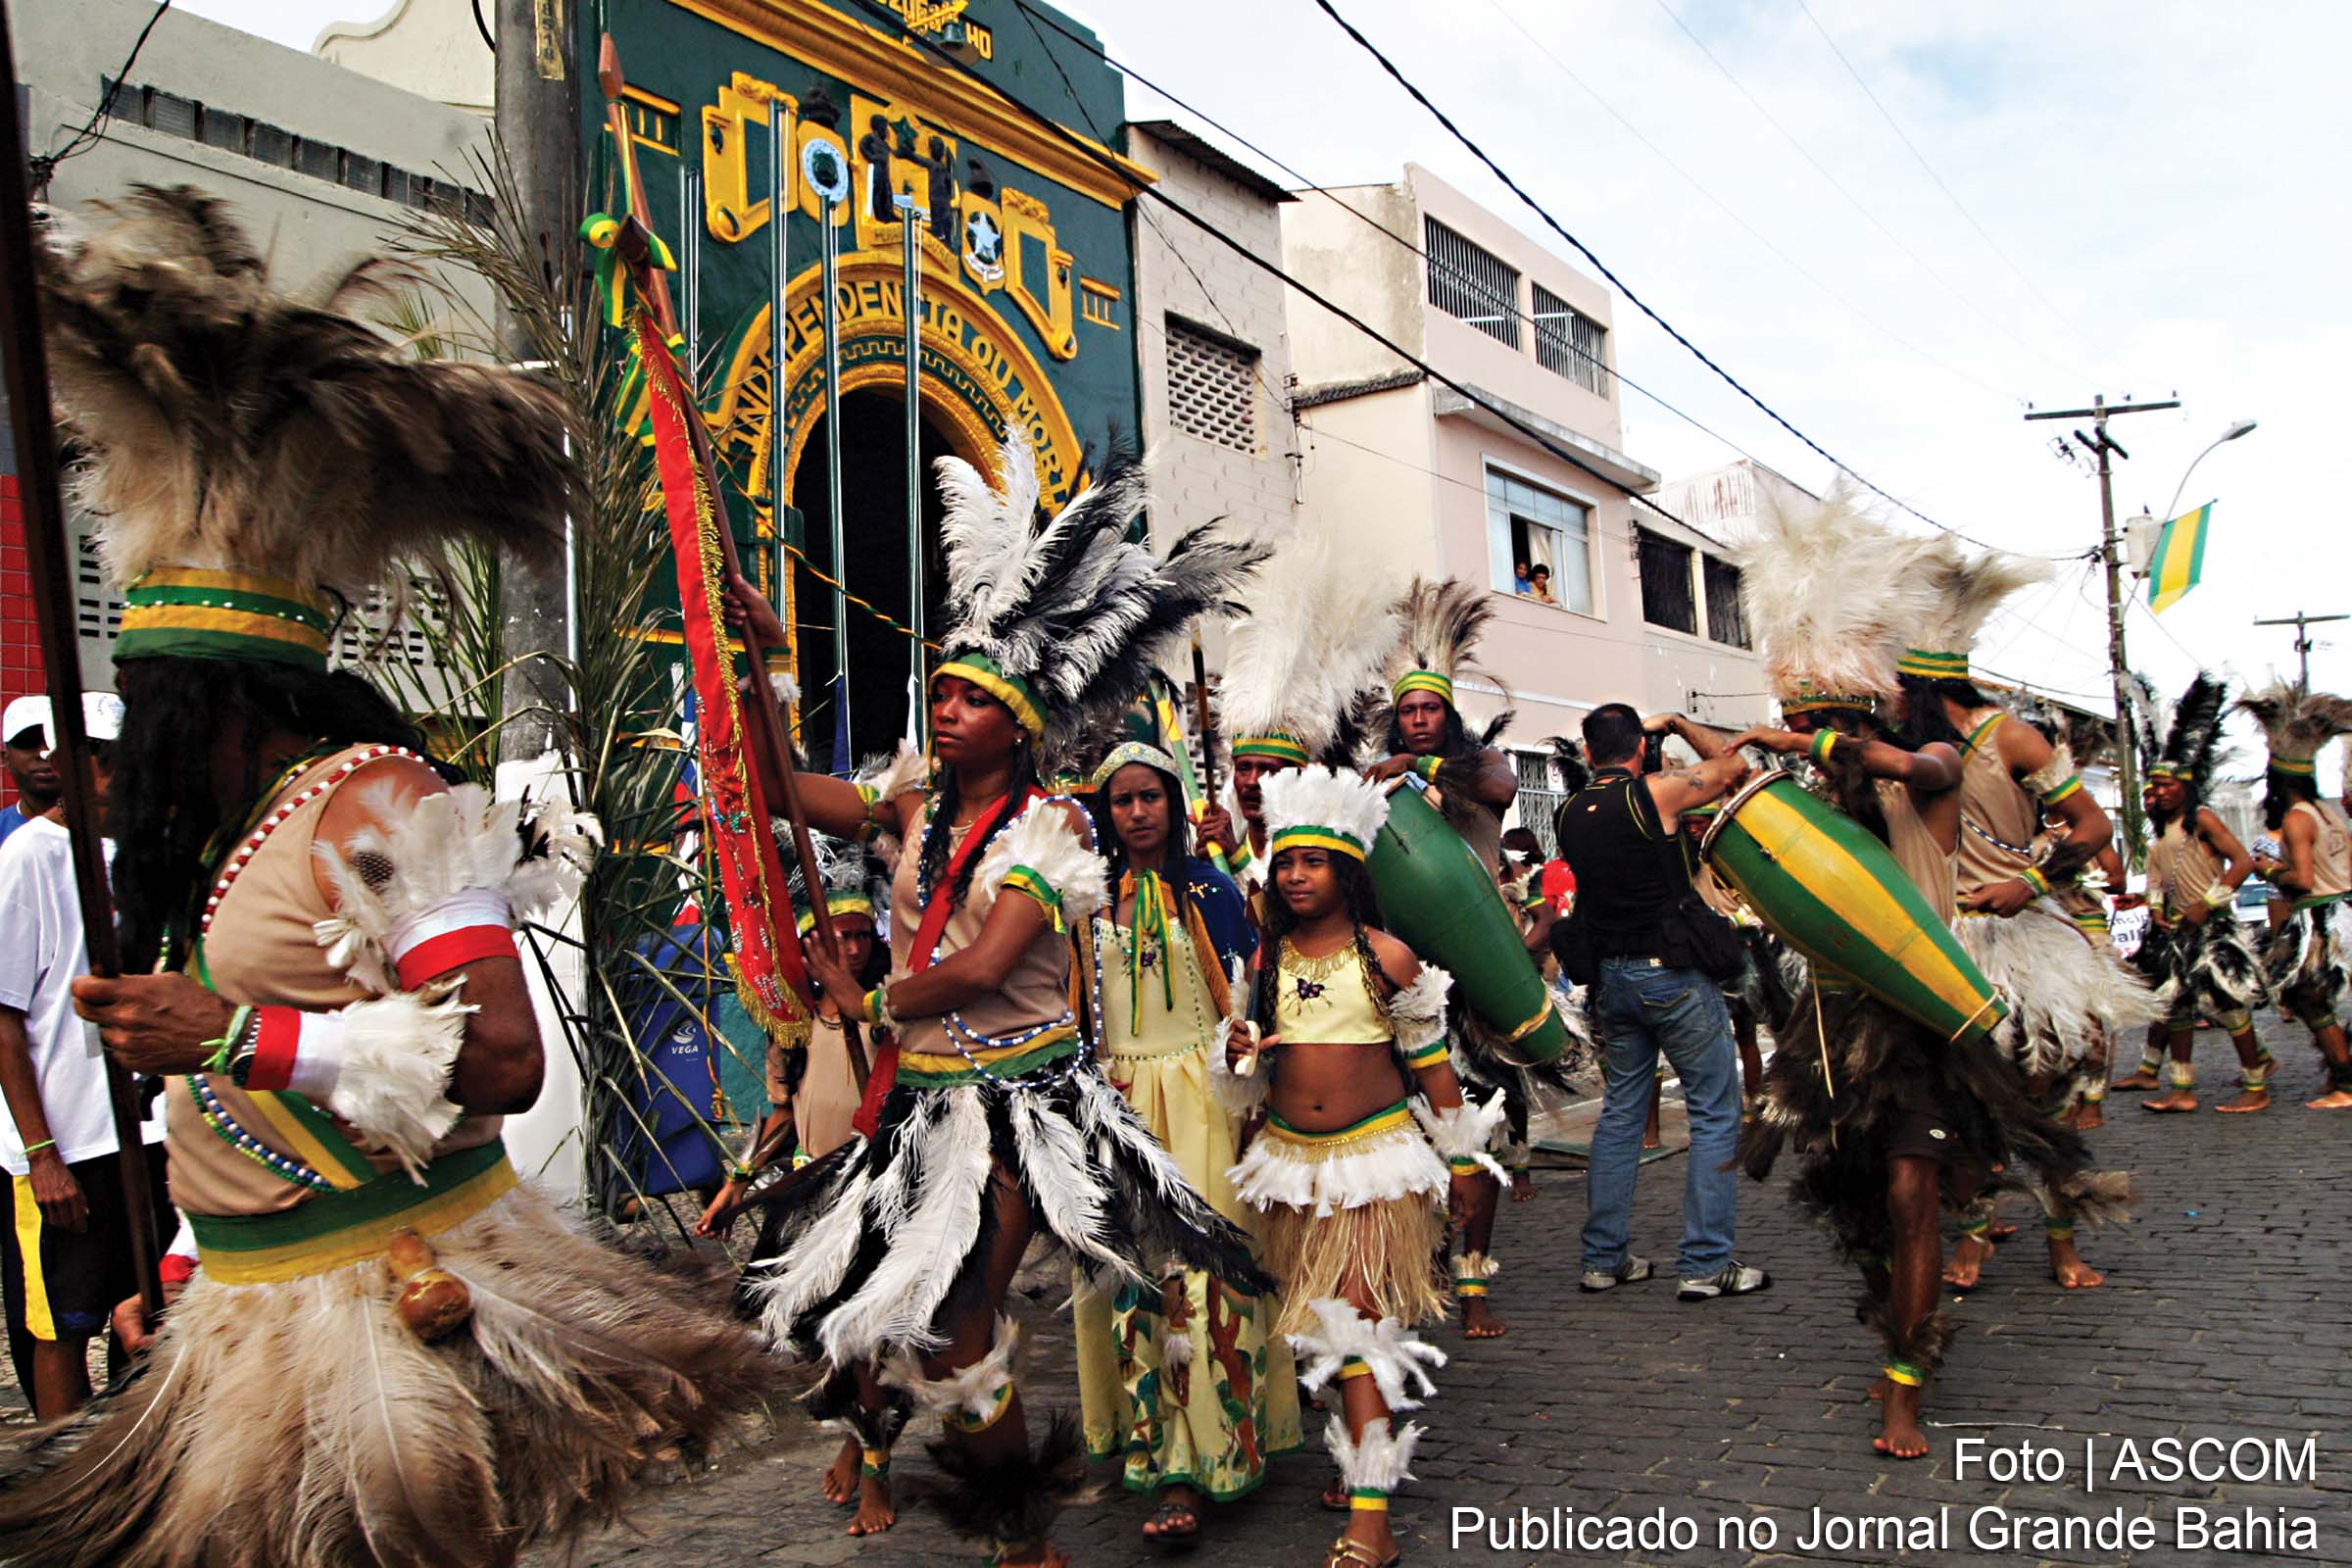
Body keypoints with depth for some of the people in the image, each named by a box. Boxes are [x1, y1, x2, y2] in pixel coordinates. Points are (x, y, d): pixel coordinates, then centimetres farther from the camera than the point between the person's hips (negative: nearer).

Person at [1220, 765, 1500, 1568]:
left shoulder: (1388, 957, -6)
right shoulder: (1267, 959, 5)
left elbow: (1431, 1061, 0)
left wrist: (1460, 1155, 3)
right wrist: (1242, 1058, -7)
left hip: (1377, 1155, -4)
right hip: (1291, 1159, 5)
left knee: (1359, 1316, -11)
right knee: (1318, 1316, 11)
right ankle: (1364, 1454, 30)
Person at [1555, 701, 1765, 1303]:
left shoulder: (1571, 813, 5)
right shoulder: (1654, 793, -11)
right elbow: (1736, 764, 2)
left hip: (1611, 976, 6)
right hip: (1672, 974, -6)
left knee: (1620, 1112, 14)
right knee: (1715, 1113, 3)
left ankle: (1603, 1258, 17)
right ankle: (1706, 1264, 2)